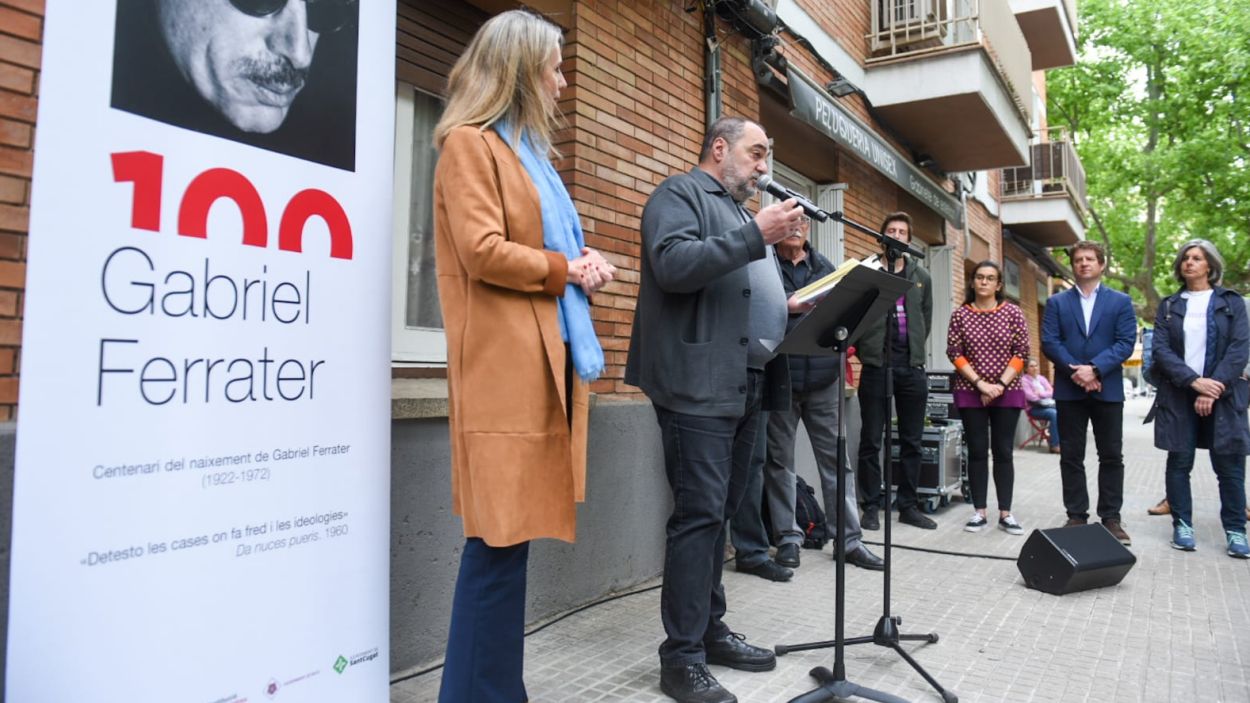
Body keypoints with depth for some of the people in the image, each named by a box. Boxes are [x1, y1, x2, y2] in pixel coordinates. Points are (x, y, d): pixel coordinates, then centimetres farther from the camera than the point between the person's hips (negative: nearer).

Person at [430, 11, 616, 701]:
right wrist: (567, 268, -3)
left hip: (543, 360, 9)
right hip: (504, 366, -9)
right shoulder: (470, 143, -3)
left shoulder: (526, 152, 25)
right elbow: (484, 253, -15)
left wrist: (582, 262, 7)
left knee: (508, 537, 10)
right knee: (500, 540, -7)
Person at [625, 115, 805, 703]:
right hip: (699, 384, -9)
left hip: (745, 385, 9)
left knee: (719, 512, 13)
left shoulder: (742, 212, 26)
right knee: (700, 514, -9)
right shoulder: (680, 193, 0)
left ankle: (710, 630, 24)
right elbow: (674, 266, -19)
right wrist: (755, 235, -18)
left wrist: (792, 308, 12)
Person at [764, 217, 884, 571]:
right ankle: (788, 537, 19)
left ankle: (850, 539, 15)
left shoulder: (824, 266, 12)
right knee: (779, 460, 7)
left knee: (836, 458, 6)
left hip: (822, 378, 3)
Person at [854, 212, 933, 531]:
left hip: (912, 367, 4)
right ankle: (871, 507, 9)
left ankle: (908, 505, 18)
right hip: (876, 366, -4)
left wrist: (915, 351, 9)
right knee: (871, 441, 1)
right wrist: (864, 351, -1)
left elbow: (926, 320, 16)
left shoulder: (922, 276, 13)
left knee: (912, 441, 8)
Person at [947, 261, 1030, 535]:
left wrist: (1001, 385, -11)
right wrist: (980, 383, -12)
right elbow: (955, 353, -3)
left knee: (1003, 452, 4)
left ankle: (1005, 513, 9)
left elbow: (1021, 353, -2)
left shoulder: (1012, 312, 2)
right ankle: (979, 512, 9)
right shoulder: (960, 314, 2)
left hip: (1007, 393, 0)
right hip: (970, 393, 0)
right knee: (977, 451, 3)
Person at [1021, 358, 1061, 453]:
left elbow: (1051, 392, 8)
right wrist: (1046, 395, -3)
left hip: (1048, 405, 6)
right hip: (1034, 408, -6)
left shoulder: (1042, 378, 18)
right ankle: (1054, 445, -29)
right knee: (1053, 413, -33)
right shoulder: (1024, 380, -1)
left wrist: (1040, 393, -8)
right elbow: (1030, 396, -12)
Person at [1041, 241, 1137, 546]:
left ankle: (1111, 518, 14)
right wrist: (1076, 372, -14)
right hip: (1069, 390, 0)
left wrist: (1094, 369, -17)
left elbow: (1126, 342, -4)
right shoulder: (1056, 302, 8)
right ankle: (1076, 516, 12)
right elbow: (1049, 342, -2)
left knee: (1111, 457, 5)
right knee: (1071, 457, 4)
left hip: (1108, 389, 0)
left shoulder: (1121, 301, 7)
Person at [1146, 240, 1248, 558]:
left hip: (1223, 394, -1)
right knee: (1179, 462, 3)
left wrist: (1214, 388, -13)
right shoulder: (1169, 305, 9)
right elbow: (1160, 349, 0)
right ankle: (1182, 525, 13)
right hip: (1178, 394, 1)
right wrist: (1194, 381, -13)